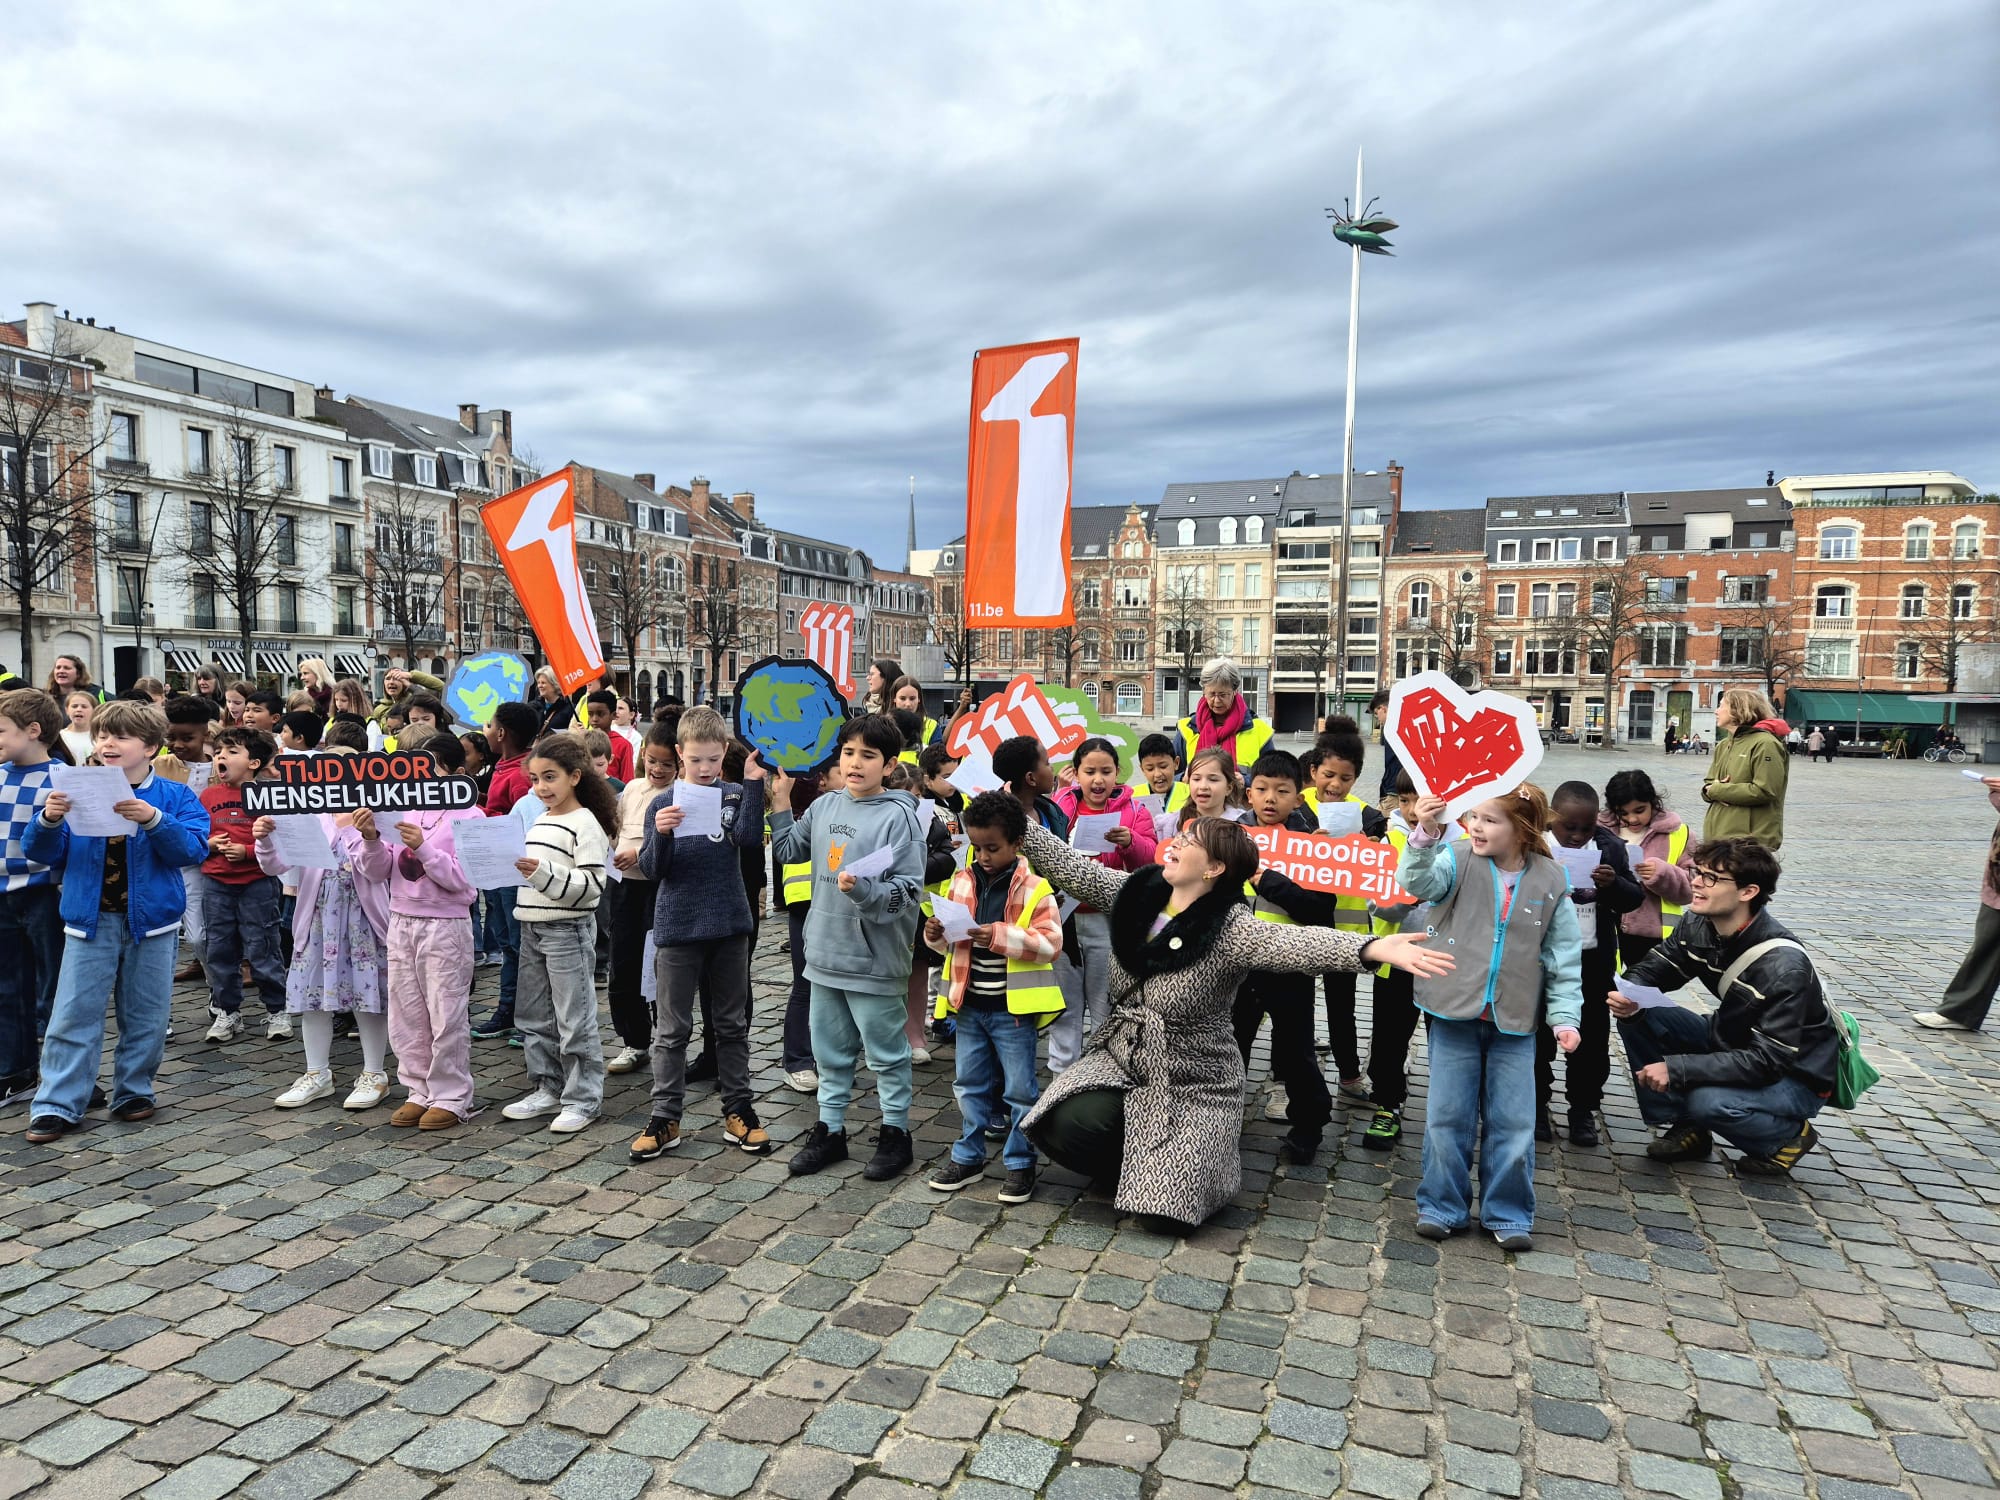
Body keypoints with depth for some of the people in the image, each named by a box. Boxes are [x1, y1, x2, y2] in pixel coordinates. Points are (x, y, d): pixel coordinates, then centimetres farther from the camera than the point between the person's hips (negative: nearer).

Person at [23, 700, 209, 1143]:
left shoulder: (174, 797, -2)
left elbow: (192, 849, -13)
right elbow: (43, 854, 5)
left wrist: (154, 819, -28)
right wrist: (48, 820, -15)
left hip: (151, 921, -1)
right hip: (90, 921, 1)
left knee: (145, 1017, 9)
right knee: (73, 1016, 1)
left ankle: (133, 1091, 23)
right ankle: (57, 1104, 9)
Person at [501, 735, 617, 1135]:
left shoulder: (585, 824, -14)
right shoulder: (540, 821, 13)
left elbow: (592, 884, -21)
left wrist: (544, 873, -28)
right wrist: (517, 869, 8)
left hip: (568, 930, -9)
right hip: (532, 927, 9)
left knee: (574, 1019, -2)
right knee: (533, 1016, 15)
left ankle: (583, 1099, 9)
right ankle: (548, 1089, 28)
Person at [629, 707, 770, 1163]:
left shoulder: (733, 795, 0)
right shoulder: (664, 803, -2)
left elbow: (748, 836, -18)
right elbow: (652, 870, -6)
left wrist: (753, 783, -24)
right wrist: (661, 834, -25)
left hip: (729, 926, 1)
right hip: (678, 928, -1)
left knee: (731, 1024, 13)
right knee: (673, 1029, 7)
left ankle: (738, 1110, 23)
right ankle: (665, 1118, 15)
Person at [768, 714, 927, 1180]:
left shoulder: (899, 815, -15)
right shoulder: (825, 805, 5)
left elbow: (909, 891, -17)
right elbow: (789, 850, 20)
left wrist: (863, 889, -31)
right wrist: (781, 802, 14)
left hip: (874, 959, -6)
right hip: (825, 951, 6)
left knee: (886, 1053, 9)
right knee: (830, 1051, 18)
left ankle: (896, 1134, 25)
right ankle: (830, 1130, 33)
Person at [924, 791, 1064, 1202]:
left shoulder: (1034, 887, -12)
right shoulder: (963, 880, 4)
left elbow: (1050, 944, -18)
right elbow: (952, 944, 13)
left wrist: (1002, 937, -28)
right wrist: (936, 935, -9)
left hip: (1013, 1009, -5)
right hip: (969, 1004, 5)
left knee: (1019, 1089, 7)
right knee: (970, 1084, 16)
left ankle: (1020, 1164, 20)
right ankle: (968, 1157, 30)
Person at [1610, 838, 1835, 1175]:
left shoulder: (1784, 967, -31)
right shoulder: (1699, 926, -11)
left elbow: (1768, 1060, -31)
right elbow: (1652, 969, 0)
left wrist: (1675, 1068, -35)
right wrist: (1629, 997, -25)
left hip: (1794, 1076, -6)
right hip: (1730, 1042, 7)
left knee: (1709, 1102, -34)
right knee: (1638, 1017, -13)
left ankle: (1789, 1134, 1)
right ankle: (1685, 1129, 3)